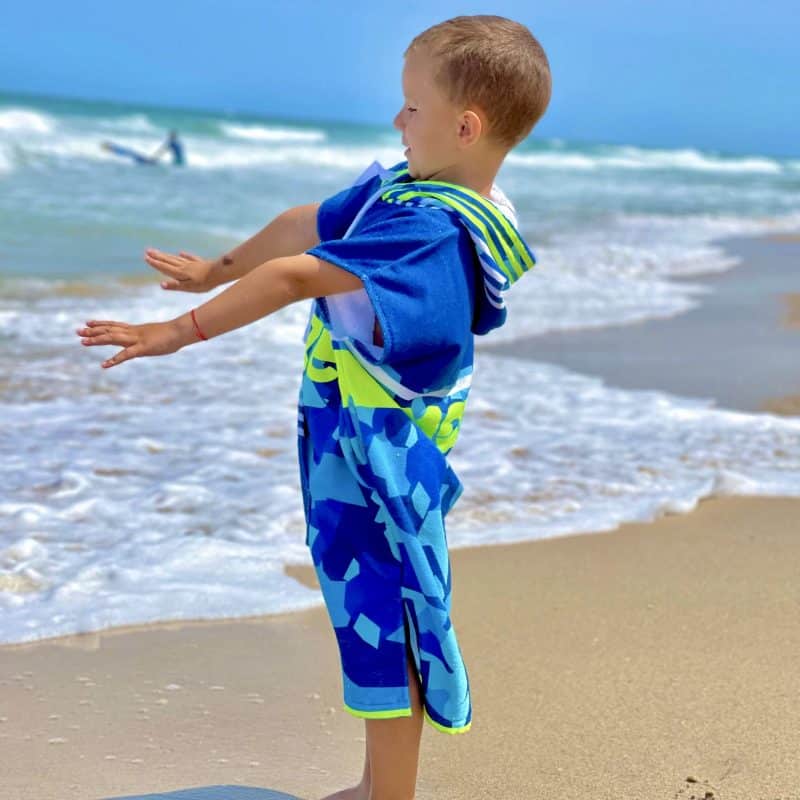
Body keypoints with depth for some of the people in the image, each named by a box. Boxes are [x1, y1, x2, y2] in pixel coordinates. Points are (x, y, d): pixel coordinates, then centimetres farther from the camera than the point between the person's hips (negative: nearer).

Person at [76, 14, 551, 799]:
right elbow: (305, 226, 16)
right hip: (352, 437, 10)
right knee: (370, 605, 17)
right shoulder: (404, 189, 5)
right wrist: (220, 269, 28)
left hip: (375, 450, -10)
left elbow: (298, 275, -29)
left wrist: (180, 330, -26)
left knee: (379, 614, 0)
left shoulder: (430, 230, -26)